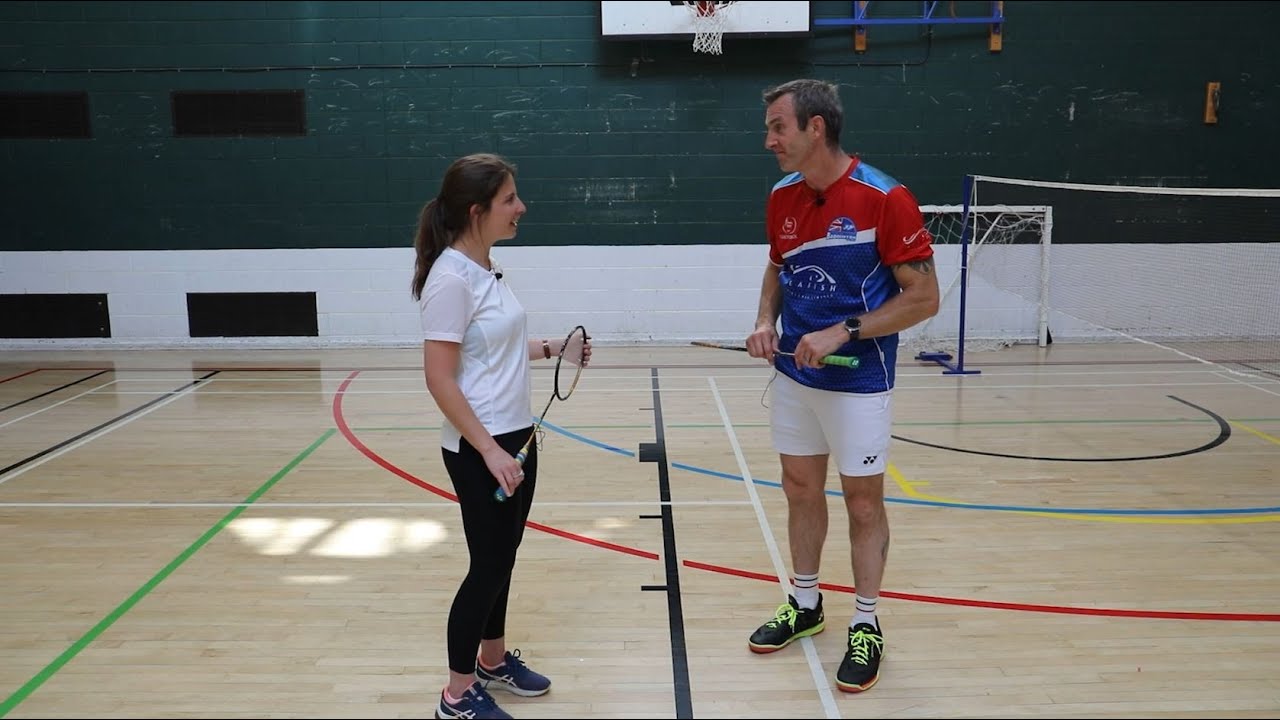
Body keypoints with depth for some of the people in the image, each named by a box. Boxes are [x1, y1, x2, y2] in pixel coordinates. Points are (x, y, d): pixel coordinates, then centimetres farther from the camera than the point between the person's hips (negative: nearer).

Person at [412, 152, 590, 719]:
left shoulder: (485, 268, 6)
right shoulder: (450, 277, -20)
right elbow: (440, 379, -22)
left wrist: (550, 349, 7)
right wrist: (489, 450, -22)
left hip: (517, 439, 8)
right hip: (480, 450, -8)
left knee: (503, 556, 17)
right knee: (489, 565, 1)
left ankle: (494, 661, 35)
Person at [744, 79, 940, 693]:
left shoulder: (885, 199, -18)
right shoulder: (781, 196, 2)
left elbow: (923, 297, -16)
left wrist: (842, 332, -23)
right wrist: (766, 320, -3)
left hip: (858, 381, -6)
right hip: (792, 374, 6)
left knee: (863, 501, 7)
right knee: (801, 488, 15)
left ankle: (866, 626, 23)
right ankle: (805, 604, 33)